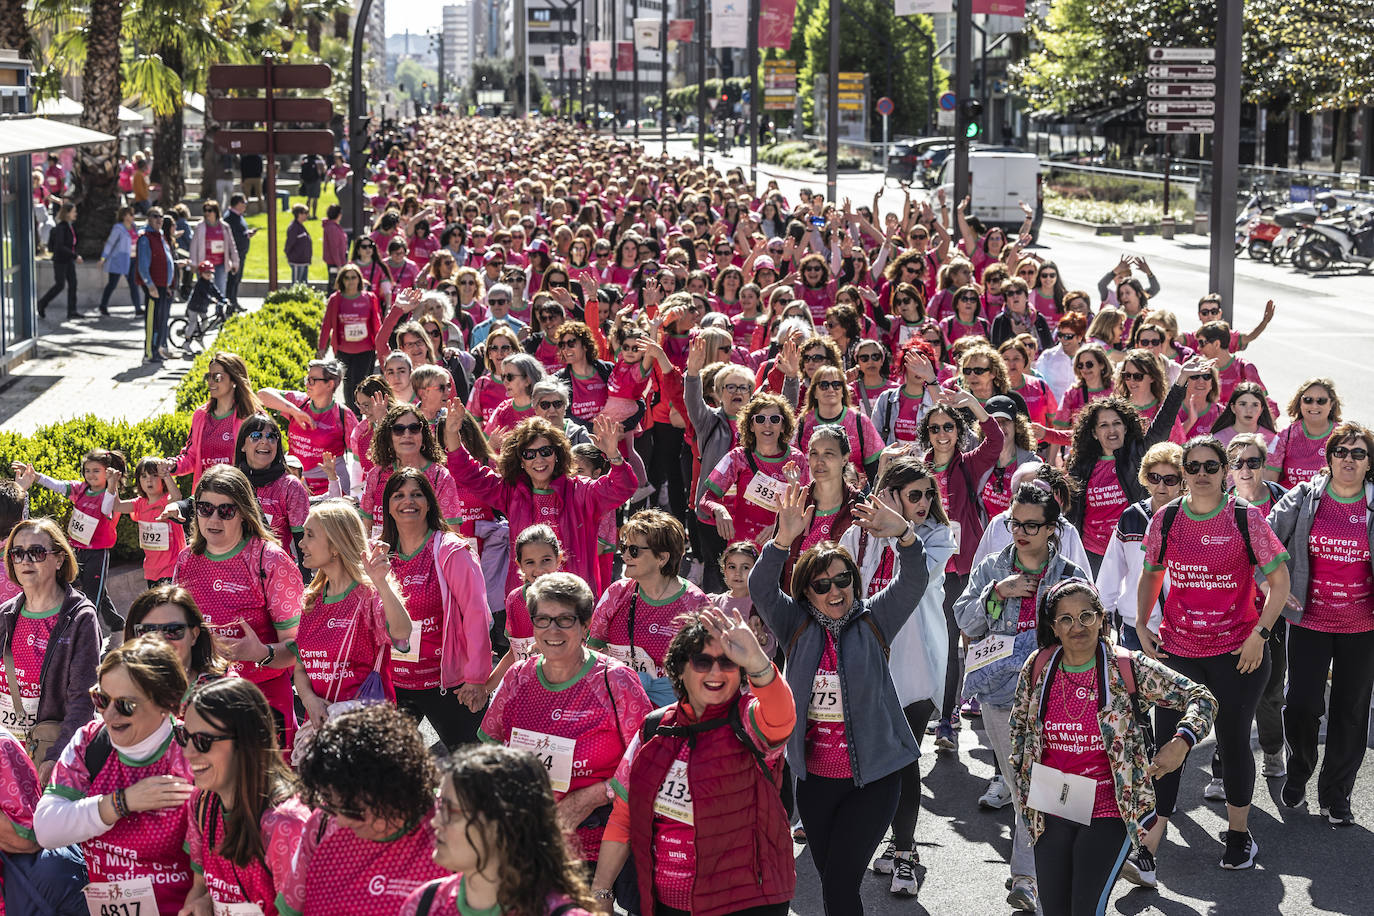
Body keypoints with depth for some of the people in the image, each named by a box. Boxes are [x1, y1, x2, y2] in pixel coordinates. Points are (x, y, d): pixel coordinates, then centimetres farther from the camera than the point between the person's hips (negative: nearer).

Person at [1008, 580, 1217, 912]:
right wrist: (1024, 781, 10)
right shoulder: (1037, 670, 0)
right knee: (1053, 909, 10)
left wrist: (1181, 742, -22)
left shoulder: (1128, 669, -10)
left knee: (1087, 908, -13)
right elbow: (1019, 726, 18)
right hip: (1050, 813, 4)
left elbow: (1201, 698, -6)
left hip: (1108, 814, -4)